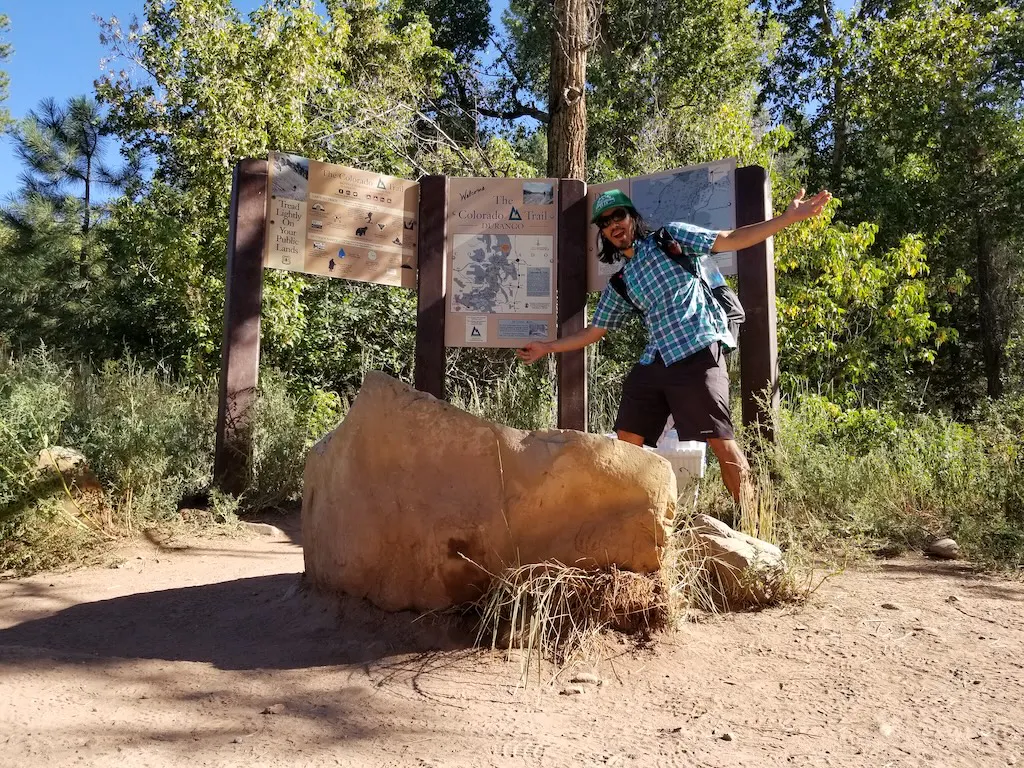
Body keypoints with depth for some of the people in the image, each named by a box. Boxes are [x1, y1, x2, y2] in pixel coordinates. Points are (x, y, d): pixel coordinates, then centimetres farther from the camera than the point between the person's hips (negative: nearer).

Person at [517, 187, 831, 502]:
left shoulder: (671, 237, 7)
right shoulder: (620, 285, 20)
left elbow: (731, 239, 0)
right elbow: (592, 332, 26)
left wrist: (788, 217, -11)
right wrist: (547, 347, 26)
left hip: (698, 353, -6)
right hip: (654, 362, 6)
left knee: (721, 442, -9)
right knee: (626, 442, 6)